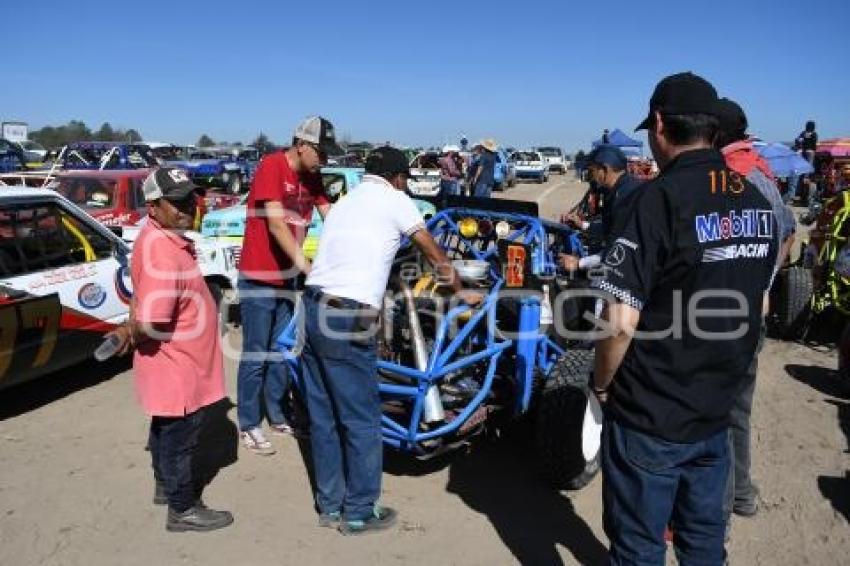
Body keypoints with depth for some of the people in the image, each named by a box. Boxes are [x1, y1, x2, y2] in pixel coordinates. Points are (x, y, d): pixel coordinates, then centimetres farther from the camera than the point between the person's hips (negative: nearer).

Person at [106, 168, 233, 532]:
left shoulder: (163, 238, 3)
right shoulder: (163, 252, -30)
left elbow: (145, 300, 14)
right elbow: (153, 323, -34)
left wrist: (132, 330, 3)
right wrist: (132, 334, -14)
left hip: (173, 365, 10)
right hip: (178, 367, -10)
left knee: (166, 428, 25)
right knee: (180, 437, 7)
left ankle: (166, 484, 46)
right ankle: (183, 509, 24)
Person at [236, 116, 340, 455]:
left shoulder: (312, 177, 6)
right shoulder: (271, 166, -17)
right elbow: (276, 225, -26)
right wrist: (306, 265, -34)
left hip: (287, 276, 7)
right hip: (258, 278, -7)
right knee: (255, 355, 2)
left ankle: (279, 416, 30)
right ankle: (249, 426, 16)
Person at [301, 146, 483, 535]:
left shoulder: (345, 202, 23)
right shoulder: (395, 200, 3)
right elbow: (434, 254, 11)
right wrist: (461, 292, 27)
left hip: (313, 309, 8)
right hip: (347, 318, -8)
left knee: (323, 415, 15)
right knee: (362, 420, 5)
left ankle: (330, 505, 28)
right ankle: (360, 513, 18)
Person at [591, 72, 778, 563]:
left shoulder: (660, 197, -20)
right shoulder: (759, 203, 3)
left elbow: (621, 322, -23)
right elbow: (757, 306, 13)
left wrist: (602, 383, -6)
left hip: (650, 417, -6)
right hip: (716, 411, 7)